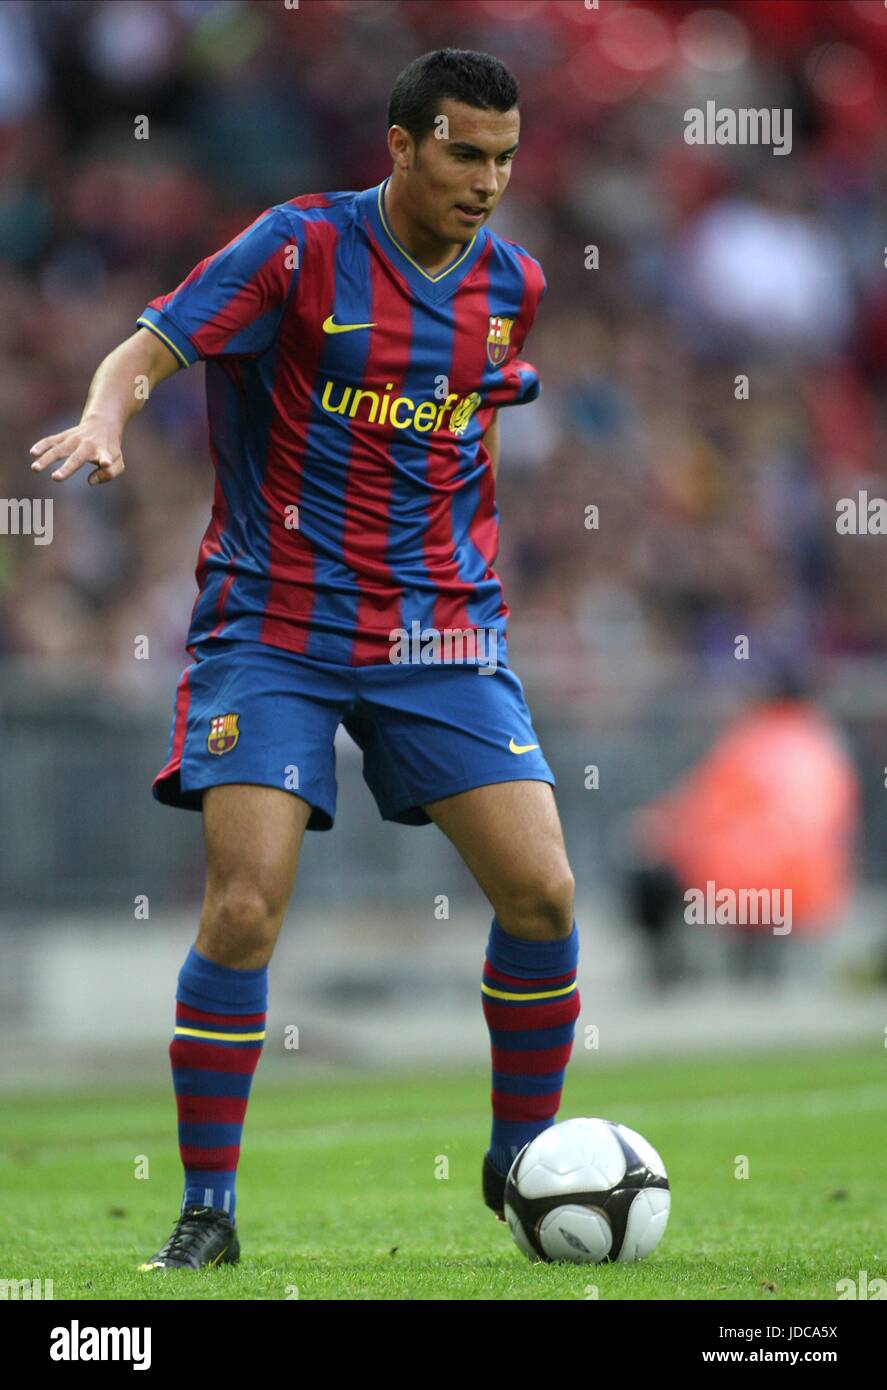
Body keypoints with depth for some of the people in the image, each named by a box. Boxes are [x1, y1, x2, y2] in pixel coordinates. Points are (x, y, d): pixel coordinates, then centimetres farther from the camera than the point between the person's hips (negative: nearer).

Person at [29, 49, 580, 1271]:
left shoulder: (510, 283, 6)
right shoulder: (302, 246, -9)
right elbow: (151, 347, -17)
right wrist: (103, 416, -37)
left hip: (439, 635, 4)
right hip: (274, 627, -4)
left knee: (541, 893, -6)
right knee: (245, 907, -14)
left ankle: (524, 1161, 16)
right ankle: (207, 1210, -1)